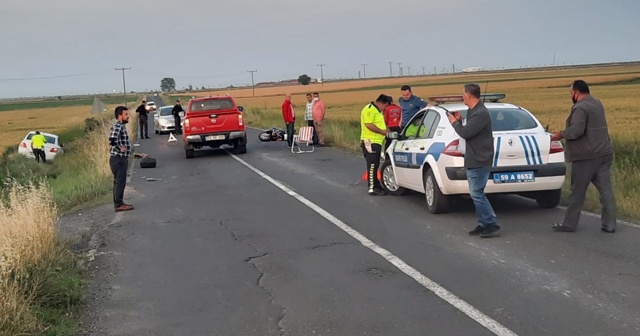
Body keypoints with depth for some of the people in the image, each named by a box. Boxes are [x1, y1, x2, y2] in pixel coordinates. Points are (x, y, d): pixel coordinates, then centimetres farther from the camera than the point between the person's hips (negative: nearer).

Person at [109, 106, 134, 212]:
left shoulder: (121, 126, 15)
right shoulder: (117, 126, -17)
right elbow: (112, 140, -32)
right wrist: (120, 149, -22)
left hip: (121, 159, 10)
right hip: (118, 159, -10)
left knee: (118, 182, 15)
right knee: (120, 181, -6)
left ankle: (118, 202, 23)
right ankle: (118, 204, -2)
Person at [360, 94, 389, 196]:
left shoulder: (377, 111, 20)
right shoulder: (369, 109, -14)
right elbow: (369, 125, -24)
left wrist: (387, 130, 12)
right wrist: (383, 131, -18)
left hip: (377, 142, 10)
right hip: (370, 142, -10)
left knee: (375, 165, 16)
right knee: (372, 165, -9)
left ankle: (376, 185, 24)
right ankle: (372, 188, -7)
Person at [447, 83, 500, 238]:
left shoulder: (481, 113, -19)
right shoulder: (472, 111, 14)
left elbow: (465, 133, -23)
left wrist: (454, 122, -6)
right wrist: (459, 121, 8)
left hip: (479, 161, -11)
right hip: (473, 160, 11)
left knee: (477, 194, -10)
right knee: (476, 194, 12)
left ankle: (492, 226, -5)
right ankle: (483, 224, 18)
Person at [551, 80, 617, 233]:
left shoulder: (581, 108, -16)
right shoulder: (597, 103, 14)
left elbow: (576, 131, -26)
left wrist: (562, 134, -8)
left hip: (586, 157, -8)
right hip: (604, 153, 8)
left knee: (577, 193, 2)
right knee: (606, 190, 6)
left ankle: (569, 224, 11)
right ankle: (609, 225, 7)